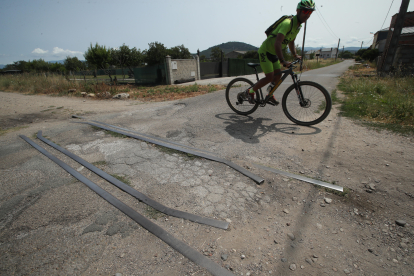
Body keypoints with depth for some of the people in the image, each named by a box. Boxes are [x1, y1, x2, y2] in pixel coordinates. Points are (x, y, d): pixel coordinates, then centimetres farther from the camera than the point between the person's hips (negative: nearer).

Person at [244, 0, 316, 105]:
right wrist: (283, 61, -40)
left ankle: (270, 95, 22)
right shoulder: (287, 23, -25)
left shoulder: (298, 26, 6)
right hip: (265, 51, -9)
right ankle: (250, 92, 0)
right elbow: (277, 43, -36)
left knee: (278, 75, 5)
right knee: (269, 77, -14)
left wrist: (295, 55, 8)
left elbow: (291, 42, 20)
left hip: (273, 53, 9)